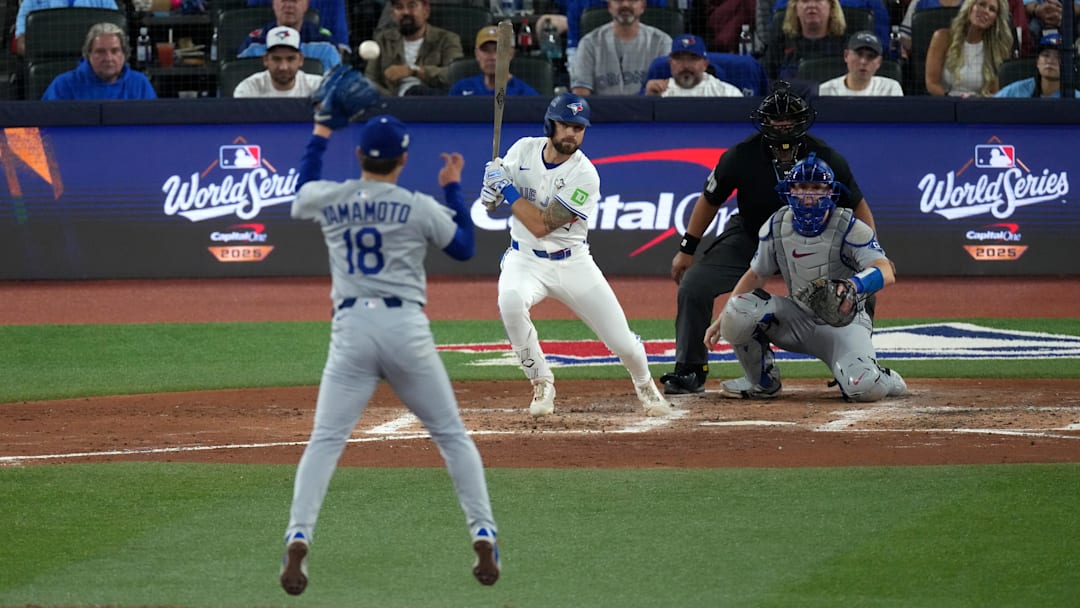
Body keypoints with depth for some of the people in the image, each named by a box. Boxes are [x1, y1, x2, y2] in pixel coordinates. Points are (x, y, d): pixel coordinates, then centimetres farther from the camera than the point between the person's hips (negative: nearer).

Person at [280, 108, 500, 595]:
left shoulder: (328, 200, 5)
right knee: (451, 434, 12)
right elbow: (465, 246, 16)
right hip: (406, 327, -1)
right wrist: (453, 188, 26)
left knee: (326, 440, 0)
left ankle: (297, 539, -17)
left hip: (351, 330, 1)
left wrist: (320, 133, 42)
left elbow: (302, 190, 30)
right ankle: (483, 536, 6)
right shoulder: (420, 208, -1)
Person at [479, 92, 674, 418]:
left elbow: (541, 225, -24)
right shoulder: (523, 150, -5)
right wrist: (492, 186, -14)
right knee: (510, 301, -34)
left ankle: (645, 384, 35)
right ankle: (541, 384, -13)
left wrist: (506, 187, -21)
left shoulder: (584, 176, -18)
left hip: (573, 264, -2)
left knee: (622, 342, -3)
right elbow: (491, 201, 9)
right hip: (526, 259, 2)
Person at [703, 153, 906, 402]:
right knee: (737, 311, -25)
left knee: (864, 388, -32)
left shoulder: (850, 229, -18)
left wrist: (852, 285, -55)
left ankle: (882, 379, 9)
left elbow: (886, 273, -32)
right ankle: (762, 380, 2)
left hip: (843, 323, -4)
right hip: (798, 319, 4)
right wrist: (721, 320, -1)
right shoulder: (776, 227, -4)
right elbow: (756, 275, 10)